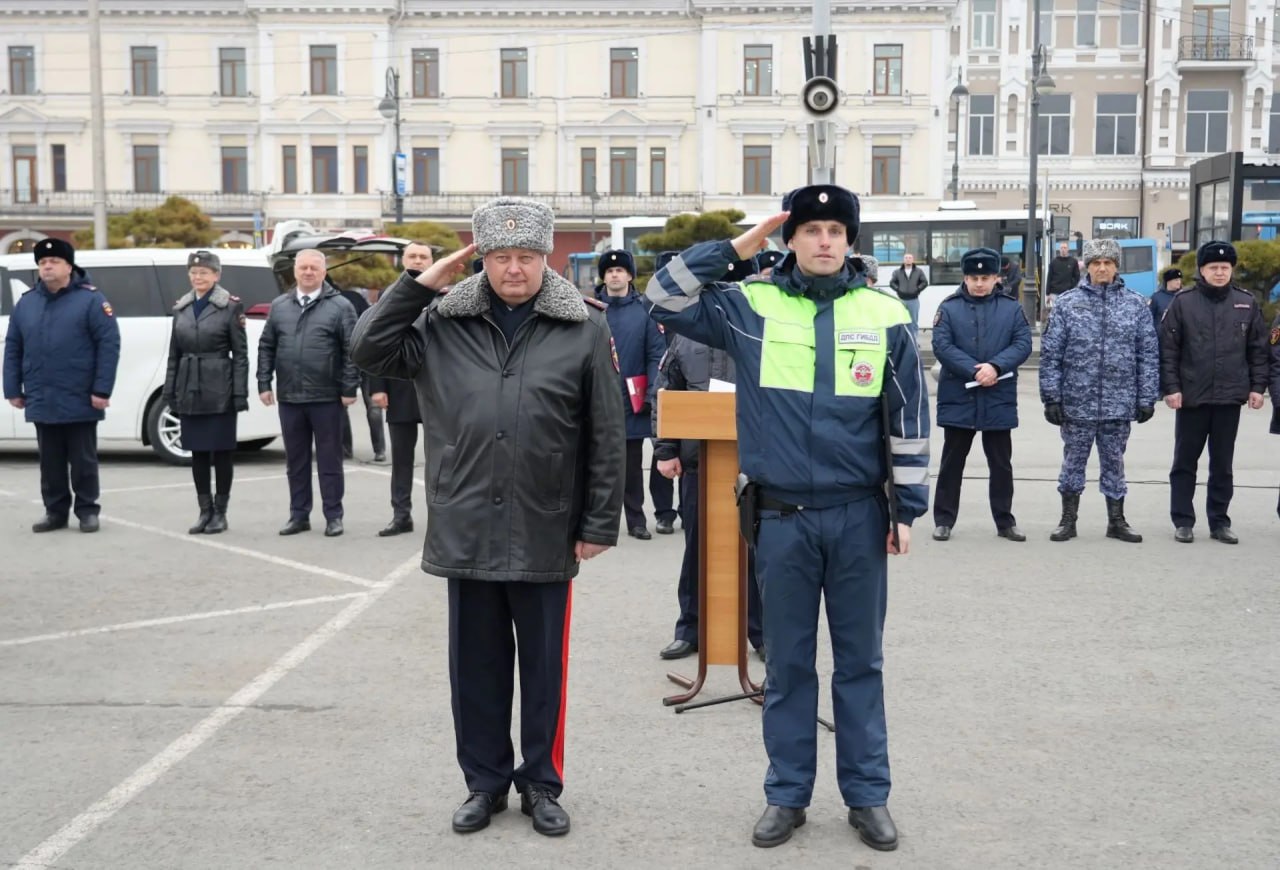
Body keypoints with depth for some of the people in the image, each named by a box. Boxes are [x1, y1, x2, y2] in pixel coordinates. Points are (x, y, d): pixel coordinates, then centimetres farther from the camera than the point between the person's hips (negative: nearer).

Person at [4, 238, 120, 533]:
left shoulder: (90, 300, -4)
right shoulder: (26, 302, 11)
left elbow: (109, 346, -10)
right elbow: (13, 349, 13)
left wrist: (101, 390, -15)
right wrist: (13, 389, 6)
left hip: (80, 401, -4)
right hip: (41, 402, 4)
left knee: (83, 461, 4)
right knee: (50, 462, 11)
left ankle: (87, 511, 14)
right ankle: (56, 512, 19)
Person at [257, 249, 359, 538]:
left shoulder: (340, 306, -2)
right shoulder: (279, 306, 10)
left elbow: (351, 351, -5)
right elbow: (266, 347, 12)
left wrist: (349, 389, -10)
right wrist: (264, 383, 5)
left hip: (327, 398, -4)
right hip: (289, 397, 4)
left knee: (329, 459, 4)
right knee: (295, 460, 10)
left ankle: (333, 516, 11)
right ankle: (299, 515, 19)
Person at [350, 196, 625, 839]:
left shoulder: (584, 328, -4)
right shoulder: (444, 321, 2)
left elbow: (607, 436, -2)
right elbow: (370, 350, -2)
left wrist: (600, 524, -4)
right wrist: (421, 280, -5)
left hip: (546, 534, -2)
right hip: (466, 531, 2)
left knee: (544, 667, 11)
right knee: (476, 666, 13)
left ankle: (541, 784, 27)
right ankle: (485, 781, 29)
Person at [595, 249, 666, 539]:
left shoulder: (644, 310, 2)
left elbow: (656, 355, 0)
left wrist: (652, 394, -8)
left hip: (632, 399, 0)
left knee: (632, 462, 6)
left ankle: (636, 518, 14)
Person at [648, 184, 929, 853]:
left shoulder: (884, 314, 0)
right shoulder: (751, 306, 0)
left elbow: (908, 417, 3)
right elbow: (665, 298, -5)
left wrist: (908, 508, 3)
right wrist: (734, 248, -8)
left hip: (859, 516, 0)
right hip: (781, 518, 0)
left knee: (860, 660, 10)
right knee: (787, 662, 10)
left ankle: (868, 794, 23)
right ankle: (787, 794, 22)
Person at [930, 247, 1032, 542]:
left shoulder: (1011, 308, 5)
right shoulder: (949, 308, 0)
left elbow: (1023, 344, -3)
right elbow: (942, 346, -10)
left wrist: (995, 366, -20)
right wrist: (974, 371, -19)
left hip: (999, 399, 1)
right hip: (958, 397, -1)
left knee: (1001, 463, 10)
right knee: (952, 461, 7)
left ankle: (1005, 520, 21)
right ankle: (944, 519, 16)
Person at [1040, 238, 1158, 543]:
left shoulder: (1136, 305, 3)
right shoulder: (1066, 304, -1)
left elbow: (1148, 355, 4)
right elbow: (1050, 354, -2)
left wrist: (1147, 398, 0)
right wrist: (1051, 397, -5)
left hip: (1119, 403, 1)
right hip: (1077, 402, -1)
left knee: (1114, 463, 12)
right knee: (1073, 462, 9)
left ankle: (1117, 520, 24)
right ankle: (1068, 520, 21)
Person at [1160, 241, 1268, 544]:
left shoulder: (1247, 303, 4)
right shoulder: (1183, 302, -3)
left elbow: (1258, 349, 8)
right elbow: (1167, 348, -4)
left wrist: (1257, 386, 2)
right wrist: (1171, 387, -9)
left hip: (1230, 397, 2)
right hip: (1192, 397, -2)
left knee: (1222, 464, 9)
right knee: (1185, 462, 5)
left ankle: (1219, 521, 18)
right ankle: (1183, 521, 14)